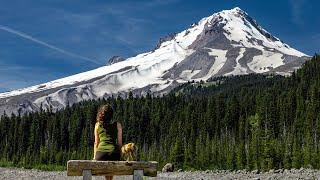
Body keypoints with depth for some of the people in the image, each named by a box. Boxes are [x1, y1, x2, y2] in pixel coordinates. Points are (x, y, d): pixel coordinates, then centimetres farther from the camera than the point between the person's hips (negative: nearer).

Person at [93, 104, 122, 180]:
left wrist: (94, 156, 18)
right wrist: (120, 154, 16)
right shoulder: (117, 125, 7)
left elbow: (96, 142, 12)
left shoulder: (98, 125, 9)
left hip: (101, 152, 0)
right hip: (114, 152, 0)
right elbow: (119, 142, 7)